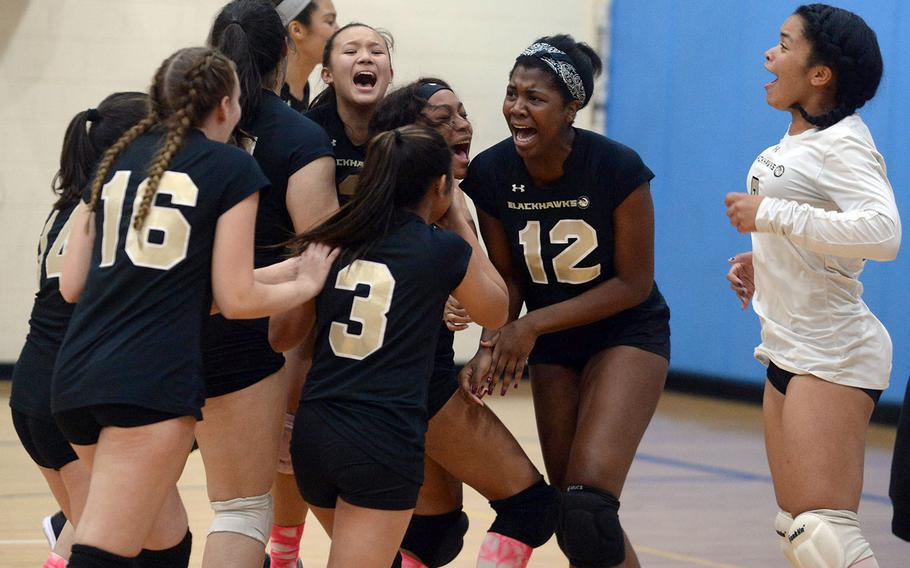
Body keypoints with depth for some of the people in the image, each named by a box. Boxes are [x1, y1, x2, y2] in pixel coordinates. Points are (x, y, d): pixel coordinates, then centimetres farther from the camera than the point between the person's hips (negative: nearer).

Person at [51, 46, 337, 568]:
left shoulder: (116, 160, 18)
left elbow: (71, 284, 17)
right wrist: (305, 283, 16)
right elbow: (236, 298, -2)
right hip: (155, 381, -7)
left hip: (78, 371, 7)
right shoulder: (232, 167, 3)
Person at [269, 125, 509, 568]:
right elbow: (495, 310, 17)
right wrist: (456, 220, 24)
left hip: (313, 432, 6)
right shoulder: (445, 250, -3)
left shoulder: (333, 241, 7)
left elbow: (282, 335, 14)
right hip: (383, 441, -6)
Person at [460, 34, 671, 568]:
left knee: (588, 502, -22)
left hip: (628, 336, -5)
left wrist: (532, 325, -22)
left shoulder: (617, 168, -23)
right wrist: (493, 346, -19)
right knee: (569, 513, 7)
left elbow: (634, 283, -16)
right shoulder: (491, 174, -12)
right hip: (553, 348, 5)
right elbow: (508, 278, 0)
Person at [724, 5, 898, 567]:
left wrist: (770, 214, -28)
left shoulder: (843, 144, -16)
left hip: (832, 355, -10)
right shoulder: (796, 141, 12)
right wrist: (763, 264, 12)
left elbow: (882, 233, -33)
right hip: (788, 351, 10)